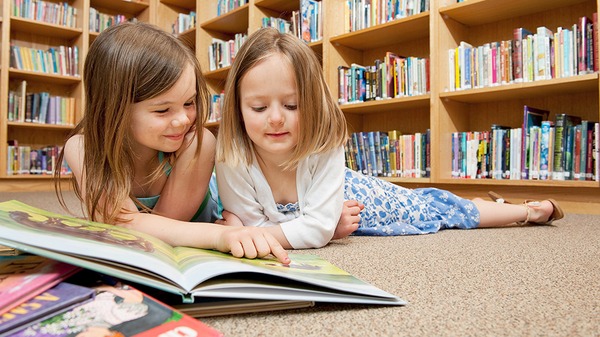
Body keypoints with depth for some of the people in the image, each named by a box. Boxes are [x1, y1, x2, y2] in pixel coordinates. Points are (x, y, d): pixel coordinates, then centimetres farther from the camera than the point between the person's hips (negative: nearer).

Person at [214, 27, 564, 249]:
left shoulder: (324, 145, -38)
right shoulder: (231, 157, -31)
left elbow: (320, 228, -38)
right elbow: (249, 223, -23)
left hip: (358, 197, -2)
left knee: (432, 206, 14)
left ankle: (531, 209, 42)